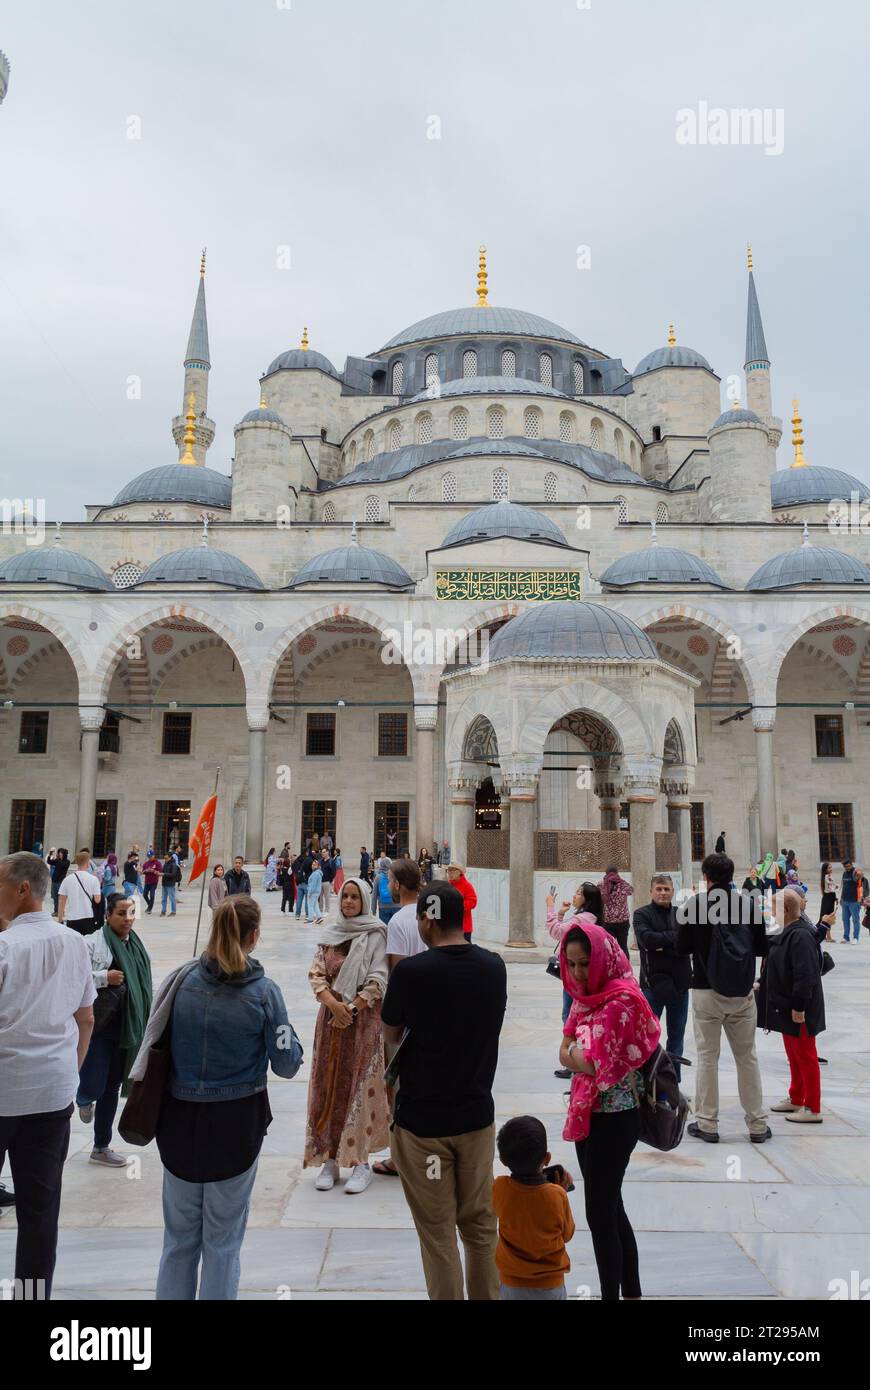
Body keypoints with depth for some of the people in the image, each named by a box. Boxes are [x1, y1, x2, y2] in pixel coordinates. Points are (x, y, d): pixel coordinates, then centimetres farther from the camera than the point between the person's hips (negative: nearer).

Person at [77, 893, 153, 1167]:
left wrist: (145, 1023, 18)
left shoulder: (135, 944, 7)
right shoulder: (93, 943, -14)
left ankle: (101, 1147, 31)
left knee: (112, 1088, 15)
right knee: (94, 1086, -5)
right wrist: (105, 977, -24)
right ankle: (84, 1099, 35)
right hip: (97, 1025, -6)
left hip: (126, 1027, 6)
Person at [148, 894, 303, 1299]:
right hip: (236, 1122, -2)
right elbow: (287, 1064, -8)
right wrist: (291, 1037, 10)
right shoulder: (263, 991, -14)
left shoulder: (183, 979, -7)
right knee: (222, 1239, 14)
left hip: (180, 1118, 3)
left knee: (179, 1235, 18)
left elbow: (155, 1041, 0)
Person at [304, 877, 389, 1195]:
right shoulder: (328, 935, 8)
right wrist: (333, 1004, -14)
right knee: (328, 1088, 5)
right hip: (331, 1018, 4)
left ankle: (361, 1162, 6)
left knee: (359, 1088, -2)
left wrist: (350, 1008, -14)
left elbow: (378, 980, -10)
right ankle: (330, 1159, 15)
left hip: (363, 1020, -4)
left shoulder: (376, 935, -5)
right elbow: (316, 974, 2)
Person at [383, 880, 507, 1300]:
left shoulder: (410, 971, -19)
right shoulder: (494, 966, -5)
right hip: (477, 1115, 4)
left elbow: (389, 1035, -4)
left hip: (422, 1119, -4)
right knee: (480, 1225, 18)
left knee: (437, 1232, 9)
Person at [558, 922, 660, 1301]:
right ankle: (631, 1291, 32)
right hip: (589, 1113, 9)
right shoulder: (586, 996, 6)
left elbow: (590, 1064, -22)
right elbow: (564, 1054, 7)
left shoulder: (621, 1001, -21)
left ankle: (612, 1292, 14)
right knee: (610, 1206, 18)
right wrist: (585, 1056, -12)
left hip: (614, 1118, -9)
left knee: (599, 1212, 0)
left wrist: (575, 1052, -4)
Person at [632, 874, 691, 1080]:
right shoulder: (642, 914, 0)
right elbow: (646, 938, -18)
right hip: (653, 983, -4)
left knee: (676, 1036, 12)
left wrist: (663, 947, -16)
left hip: (680, 982, 4)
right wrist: (675, 936, -14)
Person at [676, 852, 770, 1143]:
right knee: (747, 1057, 13)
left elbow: (682, 947, -6)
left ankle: (707, 1124, 12)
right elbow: (762, 946, 4)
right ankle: (757, 1124, 19)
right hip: (743, 992, 3)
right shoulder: (749, 903, -3)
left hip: (707, 991, -2)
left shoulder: (696, 904, -11)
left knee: (708, 1057, 7)